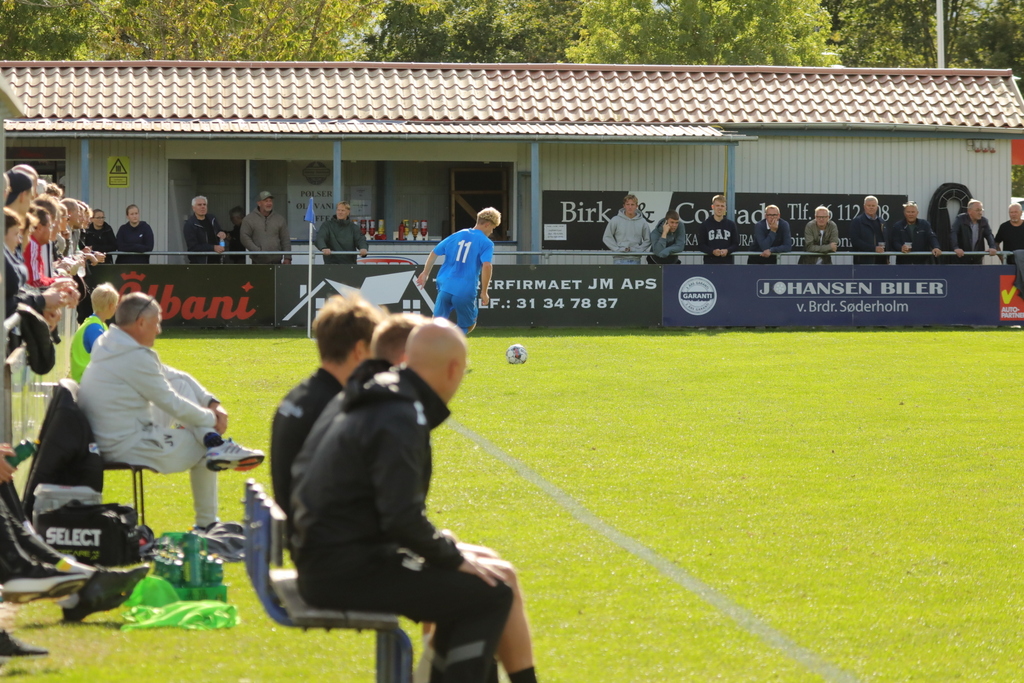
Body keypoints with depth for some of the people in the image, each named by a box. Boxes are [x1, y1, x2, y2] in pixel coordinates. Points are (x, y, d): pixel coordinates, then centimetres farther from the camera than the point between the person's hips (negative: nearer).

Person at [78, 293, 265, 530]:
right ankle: (206, 524, 11)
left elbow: (169, 375, 14)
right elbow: (173, 405, -17)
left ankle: (214, 444, -2)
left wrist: (211, 402, 6)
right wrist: (211, 419, 0)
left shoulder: (107, 345, 9)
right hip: (128, 447, -10)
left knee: (181, 382, 13)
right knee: (202, 448, 8)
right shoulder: (136, 358, -24)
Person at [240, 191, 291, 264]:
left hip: (276, 261, 2)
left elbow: (285, 240, 11)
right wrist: (257, 251, -14)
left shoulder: (280, 219, 13)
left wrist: (287, 258, 2)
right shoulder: (249, 219, 5)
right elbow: (244, 237, -3)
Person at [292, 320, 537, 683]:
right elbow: (403, 519, -26)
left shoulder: (377, 404, 14)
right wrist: (455, 557, -12)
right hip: (347, 570, -11)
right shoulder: (400, 419, -18)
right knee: (491, 594, -11)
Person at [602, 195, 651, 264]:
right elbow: (607, 237, 3)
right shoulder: (616, 220, 0)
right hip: (620, 259, -2)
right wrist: (617, 248, -7)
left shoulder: (642, 222, 4)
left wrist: (639, 250, -6)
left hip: (635, 259, 2)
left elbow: (647, 240, 9)